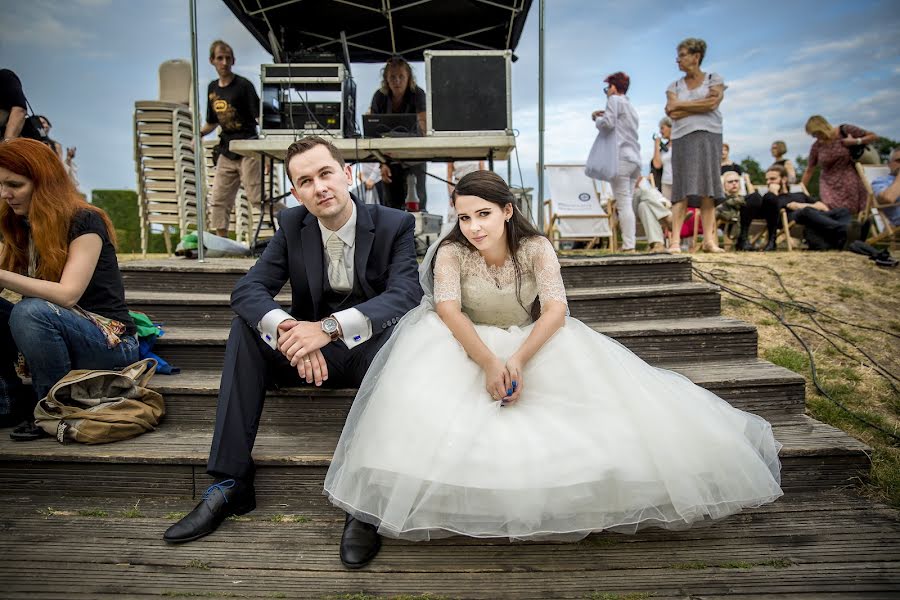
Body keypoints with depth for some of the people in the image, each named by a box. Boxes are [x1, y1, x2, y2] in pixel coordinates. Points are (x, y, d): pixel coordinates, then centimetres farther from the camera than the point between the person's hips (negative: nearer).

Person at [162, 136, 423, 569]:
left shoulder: (394, 225, -10)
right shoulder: (292, 225, 0)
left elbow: (406, 294, -26)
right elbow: (247, 289, -11)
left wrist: (328, 326, -38)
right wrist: (288, 329, -33)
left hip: (367, 350, -3)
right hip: (310, 355, 4)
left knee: (394, 331, -35)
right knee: (246, 323, -17)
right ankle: (230, 482, -16)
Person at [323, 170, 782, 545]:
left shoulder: (536, 248, -13)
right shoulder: (451, 253, -15)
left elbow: (556, 310, -24)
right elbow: (448, 311, -29)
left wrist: (518, 360, -40)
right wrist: (489, 362, -45)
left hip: (534, 344, 1)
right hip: (469, 347, 0)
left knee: (595, 382, -25)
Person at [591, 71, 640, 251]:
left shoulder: (615, 100, 2)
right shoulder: (630, 106, 28)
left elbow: (608, 123, -9)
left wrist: (597, 119, 10)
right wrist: (602, 115, 18)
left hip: (621, 157, -8)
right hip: (635, 159, 8)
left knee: (623, 203, -12)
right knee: (627, 202, 6)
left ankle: (628, 246, -16)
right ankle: (629, 243, 2)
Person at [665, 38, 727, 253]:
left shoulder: (714, 79, 10)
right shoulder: (675, 86, 16)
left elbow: (712, 104, -7)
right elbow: (672, 111, -1)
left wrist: (681, 107, -2)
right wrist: (700, 104, -2)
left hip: (708, 137, -1)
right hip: (682, 139, 1)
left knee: (707, 191, -6)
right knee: (682, 191, -10)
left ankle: (709, 240, -7)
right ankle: (675, 241, -15)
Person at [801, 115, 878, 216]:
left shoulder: (845, 131, -2)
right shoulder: (817, 146, 4)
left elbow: (874, 136, 5)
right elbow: (809, 170, 9)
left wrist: (856, 141, -11)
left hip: (851, 184, -1)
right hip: (830, 187, 1)